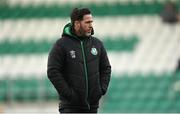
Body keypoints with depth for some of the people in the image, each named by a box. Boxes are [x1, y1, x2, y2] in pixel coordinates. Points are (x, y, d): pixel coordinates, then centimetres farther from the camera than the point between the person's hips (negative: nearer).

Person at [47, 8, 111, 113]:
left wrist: (102, 89, 2)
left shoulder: (97, 44, 9)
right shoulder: (62, 44, -6)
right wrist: (68, 93, -15)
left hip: (92, 105, 5)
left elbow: (106, 68, 16)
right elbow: (53, 72, -10)